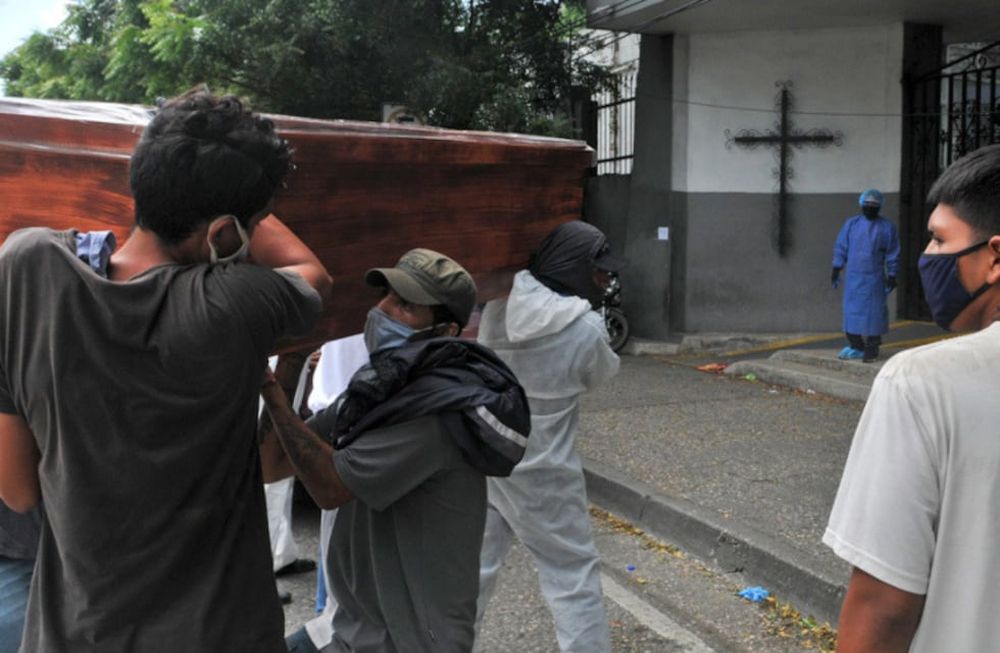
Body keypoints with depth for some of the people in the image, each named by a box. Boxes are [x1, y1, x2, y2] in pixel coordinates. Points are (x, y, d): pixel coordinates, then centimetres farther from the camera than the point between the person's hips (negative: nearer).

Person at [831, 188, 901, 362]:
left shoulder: (887, 227, 1)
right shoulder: (851, 224, 7)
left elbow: (893, 255, 2)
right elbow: (841, 248, 10)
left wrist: (892, 276, -1)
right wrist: (836, 270, 6)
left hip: (874, 278, -2)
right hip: (853, 278, 2)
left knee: (873, 312, -2)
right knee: (852, 311, 3)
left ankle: (872, 349, 6)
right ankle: (856, 347, 12)